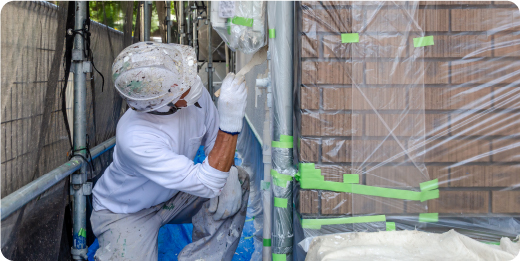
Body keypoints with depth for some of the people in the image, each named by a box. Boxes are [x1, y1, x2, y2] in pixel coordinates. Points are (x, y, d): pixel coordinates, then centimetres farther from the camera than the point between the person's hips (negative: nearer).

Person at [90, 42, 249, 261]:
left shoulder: (196, 94, -20)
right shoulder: (134, 138, -38)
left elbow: (215, 142, -2)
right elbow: (208, 184, -39)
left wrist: (227, 184, -22)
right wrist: (231, 122, -42)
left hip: (174, 196, 6)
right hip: (125, 213, -6)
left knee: (237, 181, -16)